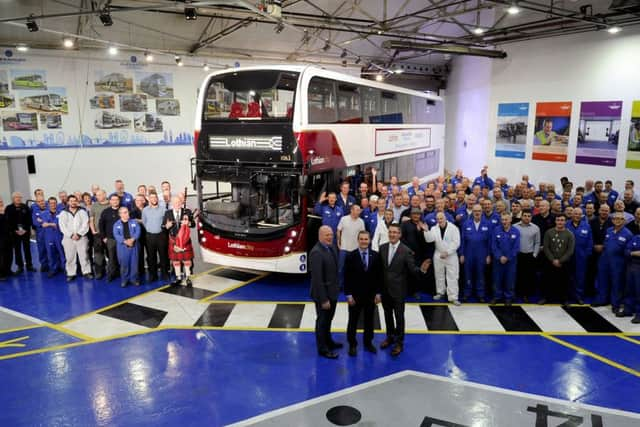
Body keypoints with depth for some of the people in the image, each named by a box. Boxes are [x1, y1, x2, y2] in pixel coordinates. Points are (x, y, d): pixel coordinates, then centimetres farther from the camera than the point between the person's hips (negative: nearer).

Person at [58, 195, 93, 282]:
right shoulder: (63, 213, 6)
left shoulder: (82, 212, 5)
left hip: (81, 237, -1)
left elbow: (85, 225, -3)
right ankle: (71, 274, 11)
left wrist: (78, 234, -14)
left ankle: (86, 272, 7)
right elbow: (62, 227, -3)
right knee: (70, 257, 4)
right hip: (68, 238, 1)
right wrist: (71, 235, -14)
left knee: (84, 256, 0)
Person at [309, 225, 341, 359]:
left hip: (332, 292, 8)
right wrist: (323, 299, -23)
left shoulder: (332, 247, 1)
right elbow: (317, 278, -25)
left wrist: (337, 287, 12)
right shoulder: (316, 253, -26)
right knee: (322, 320, 9)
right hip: (323, 294, -8)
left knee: (328, 319, 25)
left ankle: (328, 341, 44)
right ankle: (322, 349, 25)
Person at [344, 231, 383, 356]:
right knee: (353, 321, 10)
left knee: (369, 320, 14)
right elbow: (347, 277, -8)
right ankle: (352, 344, 25)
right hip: (355, 295, -2)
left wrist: (378, 293, -1)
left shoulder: (376, 255, -2)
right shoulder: (350, 256, -9)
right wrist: (348, 295, -11)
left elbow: (379, 276, 2)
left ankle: (368, 342, 31)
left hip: (371, 295, 2)